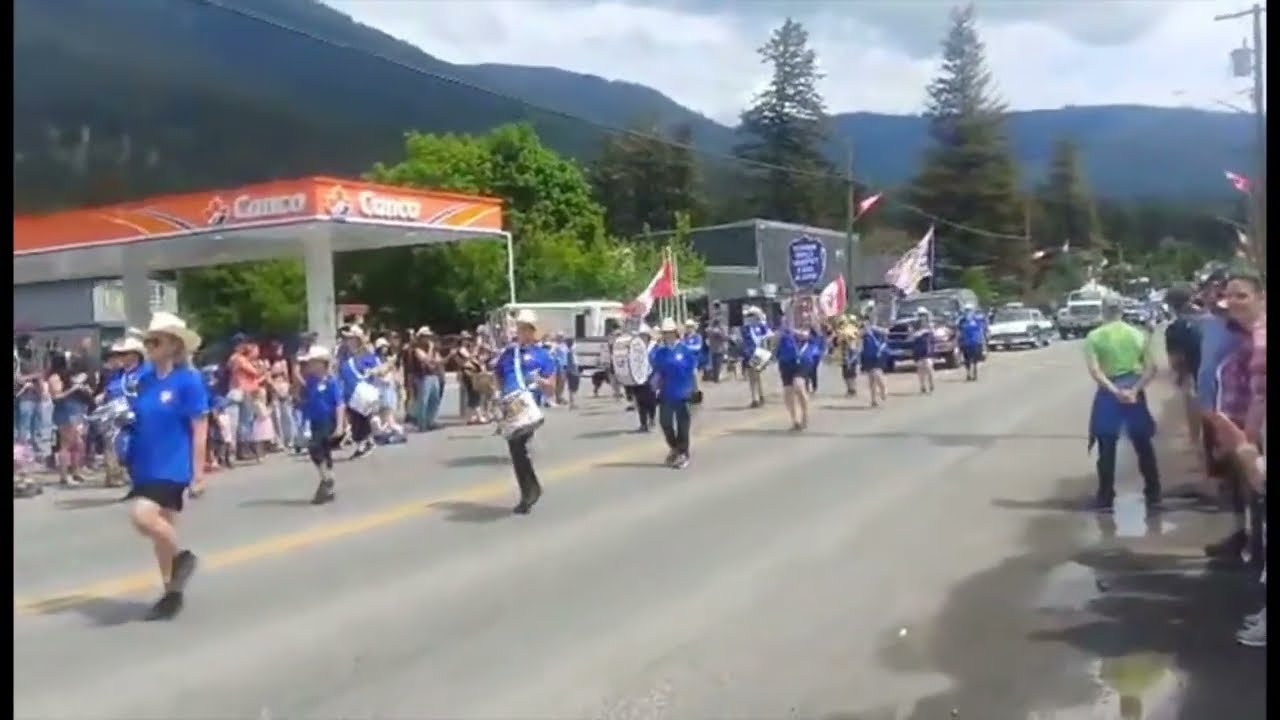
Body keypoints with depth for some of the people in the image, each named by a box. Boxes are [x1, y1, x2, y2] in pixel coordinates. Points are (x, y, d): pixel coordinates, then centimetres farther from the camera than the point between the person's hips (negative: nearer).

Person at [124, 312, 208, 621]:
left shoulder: (188, 380, -12)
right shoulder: (144, 379, 5)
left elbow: (200, 429, -11)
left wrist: (198, 473, -13)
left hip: (172, 466, -7)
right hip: (146, 466, 7)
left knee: (143, 516, -23)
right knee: (159, 525, 12)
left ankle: (181, 556, 4)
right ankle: (172, 592, 26)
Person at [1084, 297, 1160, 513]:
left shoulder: (1094, 336, -3)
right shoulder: (1137, 334, 5)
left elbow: (1094, 371, -15)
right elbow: (1151, 368, -4)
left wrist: (1114, 391, -17)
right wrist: (1134, 389, -11)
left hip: (1109, 392, -2)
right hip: (1134, 391, 2)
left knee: (1107, 449, 5)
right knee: (1144, 446, 13)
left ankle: (1105, 498, 7)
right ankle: (1153, 496, 17)